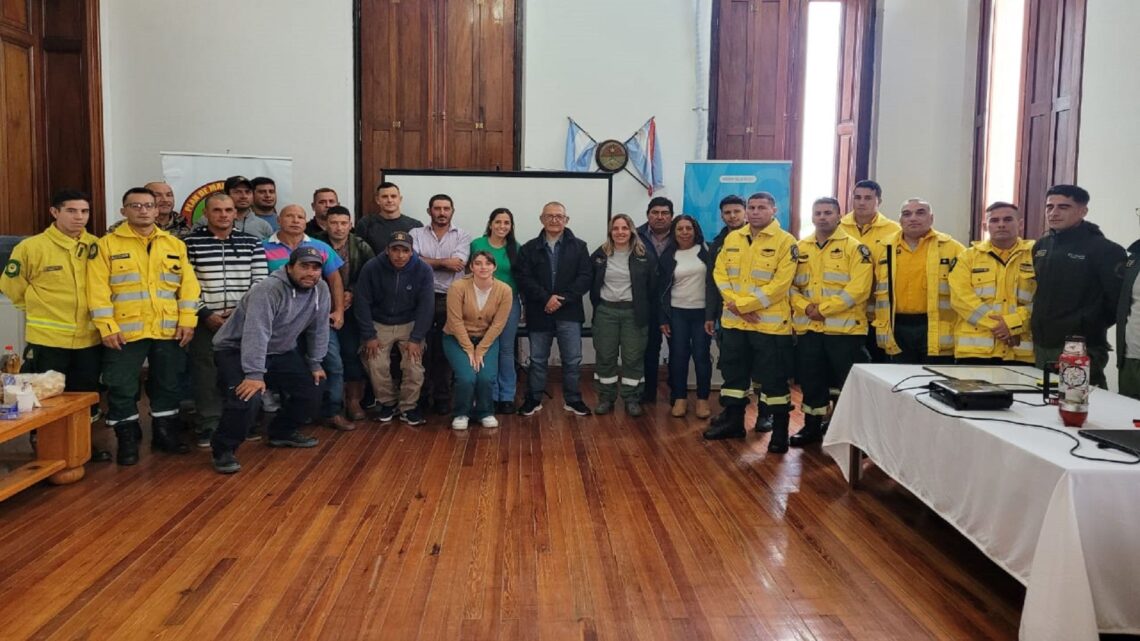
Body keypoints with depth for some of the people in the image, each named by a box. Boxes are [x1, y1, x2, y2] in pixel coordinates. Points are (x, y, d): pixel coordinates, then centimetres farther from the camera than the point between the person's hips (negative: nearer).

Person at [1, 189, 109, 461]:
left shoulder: (96, 247, 1)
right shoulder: (31, 247, -10)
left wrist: (88, 312, 10)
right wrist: (41, 310, 4)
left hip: (89, 338, 4)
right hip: (47, 339, -4)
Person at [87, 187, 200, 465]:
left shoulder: (175, 244, 9)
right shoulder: (107, 244, -1)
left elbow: (188, 285, 7)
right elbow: (98, 289, -6)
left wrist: (187, 321, -2)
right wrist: (107, 327, -13)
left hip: (168, 331, 3)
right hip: (125, 332, -3)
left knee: (168, 385, 12)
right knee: (122, 388, 2)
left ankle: (163, 432, 27)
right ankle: (127, 439, 17)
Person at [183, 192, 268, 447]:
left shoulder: (251, 243, 7)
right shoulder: (191, 243, 0)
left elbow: (260, 282, 4)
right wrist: (206, 314, -10)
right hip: (205, 321, -2)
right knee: (207, 375, 1)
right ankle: (208, 426, 12)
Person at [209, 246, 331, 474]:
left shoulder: (321, 290, -7)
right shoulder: (269, 290, -29)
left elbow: (318, 329, 3)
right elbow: (256, 333, -35)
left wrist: (315, 363, 5)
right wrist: (255, 374, -40)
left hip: (281, 352, 8)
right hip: (238, 351, -7)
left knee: (314, 386, 5)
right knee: (248, 396, -28)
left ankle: (283, 432, 25)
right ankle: (224, 449, -8)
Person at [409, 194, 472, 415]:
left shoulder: (462, 236, 6)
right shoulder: (416, 234, 7)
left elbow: (457, 265, -9)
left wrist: (427, 262, -6)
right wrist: (444, 262, -9)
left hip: (450, 300, 0)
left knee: (445, 350, 5)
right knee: (422, 348, 5)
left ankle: (443, 397, 15)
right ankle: (422, 396, 17)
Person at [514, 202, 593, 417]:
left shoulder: (579, 247, 3)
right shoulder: (529, 248, 5)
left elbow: (585, 277, -5)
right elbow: (523, 278, -5)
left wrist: (562, 299, -15)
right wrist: (546, 299, -16)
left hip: (569, 312, 0)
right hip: (539, 312, 1)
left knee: (572, 359, 4)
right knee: (537, 359, 10)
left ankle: (572, 399, 18)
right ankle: (533, 399, 22)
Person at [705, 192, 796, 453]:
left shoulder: (785, 241, -8)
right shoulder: (732, 238, 9)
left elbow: (780, 284, -15)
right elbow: (720, 273, 5)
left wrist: (744, 305, -17)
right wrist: (736, 304, -10)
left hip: (770, 323, -5)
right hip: (734, 321, 5)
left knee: (773, 378, 2)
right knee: (733, 372, 15)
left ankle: (780, 430, 13)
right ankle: (732, 421, 29)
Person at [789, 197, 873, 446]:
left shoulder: (855, 248, -4)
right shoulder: (800, 249, 11)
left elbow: (858, 288, -14)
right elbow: (791, 285, 9)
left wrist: (823, 309, -16)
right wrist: (806, 307, -9)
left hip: (845, 329, -4)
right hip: (808, 328, 4)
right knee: (811, 381, 12)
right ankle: (812, 427, 25)